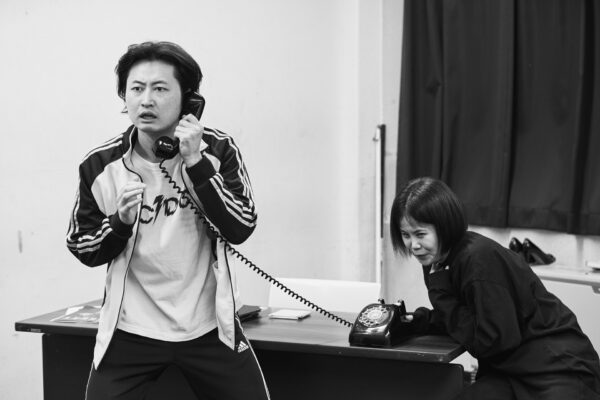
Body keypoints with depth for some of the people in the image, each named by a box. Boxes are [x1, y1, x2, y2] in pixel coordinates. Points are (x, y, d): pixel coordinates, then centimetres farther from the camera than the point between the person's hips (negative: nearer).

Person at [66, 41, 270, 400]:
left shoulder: (218, 150, -6)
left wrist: (196, 163, -22)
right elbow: (83, 251, 1)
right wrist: (121, 221, -19)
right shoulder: (100, 165, -6)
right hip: (132, 330, 0)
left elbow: (241, 229, -15)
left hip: (208, 326, 0)